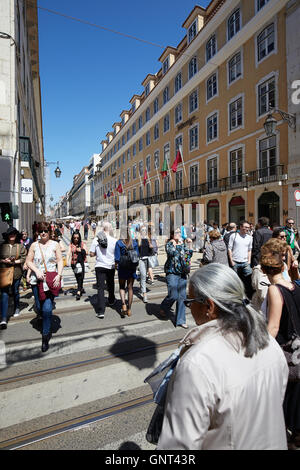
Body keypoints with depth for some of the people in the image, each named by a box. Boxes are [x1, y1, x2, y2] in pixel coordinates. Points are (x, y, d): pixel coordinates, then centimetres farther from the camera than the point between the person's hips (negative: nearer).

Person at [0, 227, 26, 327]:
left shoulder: (20, 246, -2)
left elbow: (24, 258, -3)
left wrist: (15, 262, -15)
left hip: (16, 273, 0)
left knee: (15, 292, 16)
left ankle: (17, 308, 43)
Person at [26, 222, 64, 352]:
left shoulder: (55, 244, 4)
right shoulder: (34, 245, 8)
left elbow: (60, 261, 1)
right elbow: (28, 261, 7)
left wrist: (59, 275, -11)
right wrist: (37, 271, -10)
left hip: (52, 279, -3)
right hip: (38, 280, 3)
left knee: (47, 308, -12)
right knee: (40, 307, 13)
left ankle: (45, 337, 1)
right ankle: (47, 328, 39)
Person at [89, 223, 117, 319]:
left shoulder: (96, 240, -9)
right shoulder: (114, 241, -12)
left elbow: (91, 254, -5)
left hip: (100, 267, -1)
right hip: (111, 266, 1)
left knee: (100, 288, 1)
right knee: (110, 285, 23)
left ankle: (101, 311, -3)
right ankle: (111, 301, 46)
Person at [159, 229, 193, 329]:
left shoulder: (183, 244, 12)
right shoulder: (169, 243, -2)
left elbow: (189, 256, 4)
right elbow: (171, 252, -21)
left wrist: (189, 245, -3)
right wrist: (175, 243, -19)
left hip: (183, 273, 5)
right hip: (172, 272, -5)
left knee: (182, 297, 5)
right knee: (173, 295, -6)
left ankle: (180, 320, 15)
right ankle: (163, 309, 26)